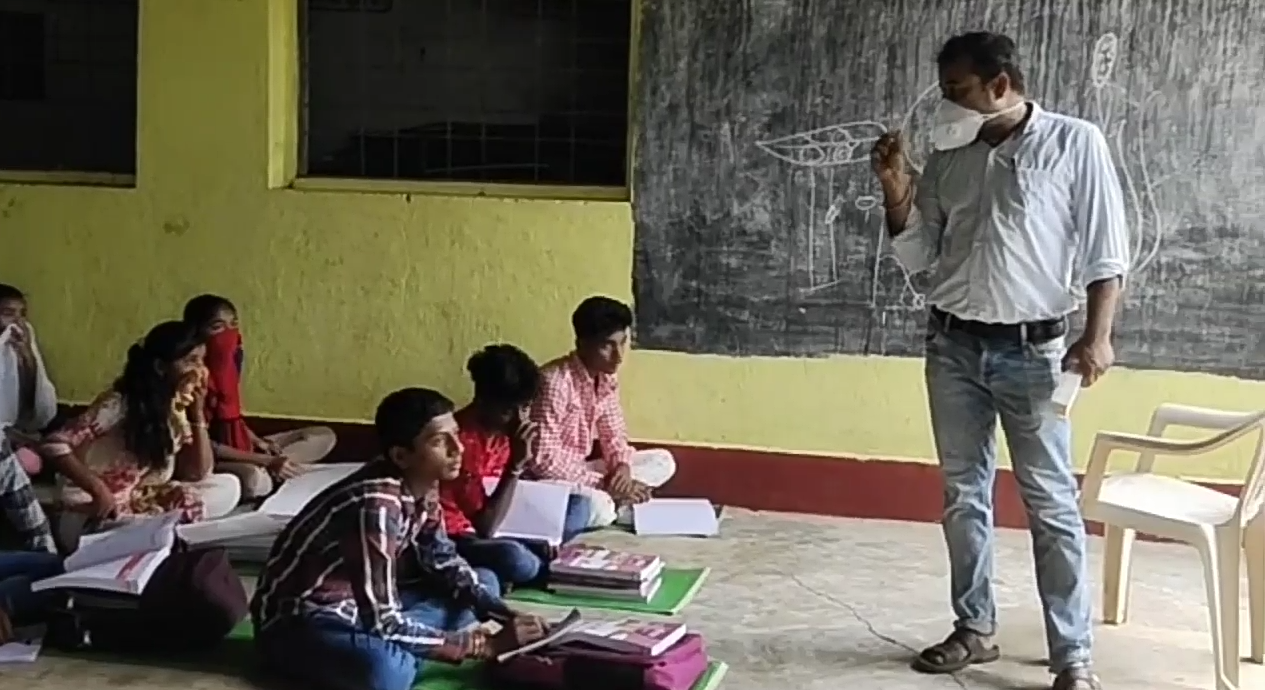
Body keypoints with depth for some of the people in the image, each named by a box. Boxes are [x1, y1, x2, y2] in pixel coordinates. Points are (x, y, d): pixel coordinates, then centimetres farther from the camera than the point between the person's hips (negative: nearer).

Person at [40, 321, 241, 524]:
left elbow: (198, 473, 1)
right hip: (96, 506, -8)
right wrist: (98, 489, -30)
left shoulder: (178, 406, 4)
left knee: (228, 487, -13)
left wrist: (197, 412, -7)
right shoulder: (118, 403, -15)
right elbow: (55, 445, -19)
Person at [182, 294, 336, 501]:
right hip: (207, 460, -9)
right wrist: (266, 461, -24)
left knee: (324, 436, 6)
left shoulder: (232, 357, 4)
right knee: (253, 479, -43)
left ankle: (269, 472, -11)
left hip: (241, 447, 10)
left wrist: (256, 441, 1)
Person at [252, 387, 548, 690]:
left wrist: (506, 615, -5)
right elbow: (384, 624, -30)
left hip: (359, 603, 9)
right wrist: (486, 644, -25)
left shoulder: (421, 485, -4)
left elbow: (444, 562, 10)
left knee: (484, 581, 8)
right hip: (299, 620, -9)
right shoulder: (376, 505, -30)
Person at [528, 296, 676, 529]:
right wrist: (603, 484, -26)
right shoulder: (555, 382, -25)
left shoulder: (607, 379, 1)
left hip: (579, 470, 9)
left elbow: (614, 436, 10)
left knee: (662, 461, 1)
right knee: (596, 507, -38)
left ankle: (612, 502, -13)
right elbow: (543, 460, -28)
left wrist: (623, 466, -14)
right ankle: (615, 504, -6)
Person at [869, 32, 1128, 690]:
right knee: (964, 496, 10)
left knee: (1051, 501, -2)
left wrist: (1097, 335, -14)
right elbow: (917, 257, 9)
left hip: (1031, 350, -4)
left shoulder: (1074, 143, -5)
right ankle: (975, 628, 23)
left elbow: (1106, 251, -5)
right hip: (952, 346, 5)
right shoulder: (947, 160, 7)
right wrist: (896, 190, -4)